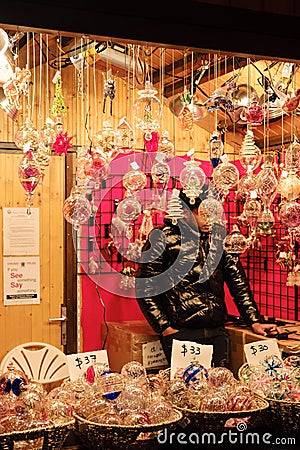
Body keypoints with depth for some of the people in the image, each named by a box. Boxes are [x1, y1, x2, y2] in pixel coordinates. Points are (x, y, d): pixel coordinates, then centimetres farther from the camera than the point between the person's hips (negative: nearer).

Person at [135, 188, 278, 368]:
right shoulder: (163, 238, -4)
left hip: (218, 332, 4)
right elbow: (144, 288, -4)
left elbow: (237, 280, 11)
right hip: (180, 333, -4)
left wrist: (255, 321, 5)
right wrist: (164, 328, -9)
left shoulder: (218, 235, 9)